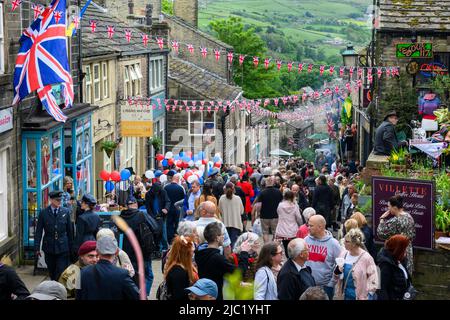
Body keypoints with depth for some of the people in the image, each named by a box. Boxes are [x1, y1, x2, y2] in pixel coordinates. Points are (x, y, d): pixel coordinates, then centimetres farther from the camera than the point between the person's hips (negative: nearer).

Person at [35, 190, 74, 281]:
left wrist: (71, 246, 7)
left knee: (61, 272, -7)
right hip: (49, 247, 1)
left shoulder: (66, 212, -1)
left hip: (62, 247, -1)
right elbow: (38, 231, -1)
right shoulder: (44, 213, -3)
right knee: (51, 272, 12)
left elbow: (70, 230, 6)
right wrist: (37, 247, -5)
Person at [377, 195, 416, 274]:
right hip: (408, 252, 8)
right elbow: (413, 235, 14)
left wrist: (382, 219, -7)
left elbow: (381, 234, -15)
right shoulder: (409, 217, 5)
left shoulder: (394, 221, -21)